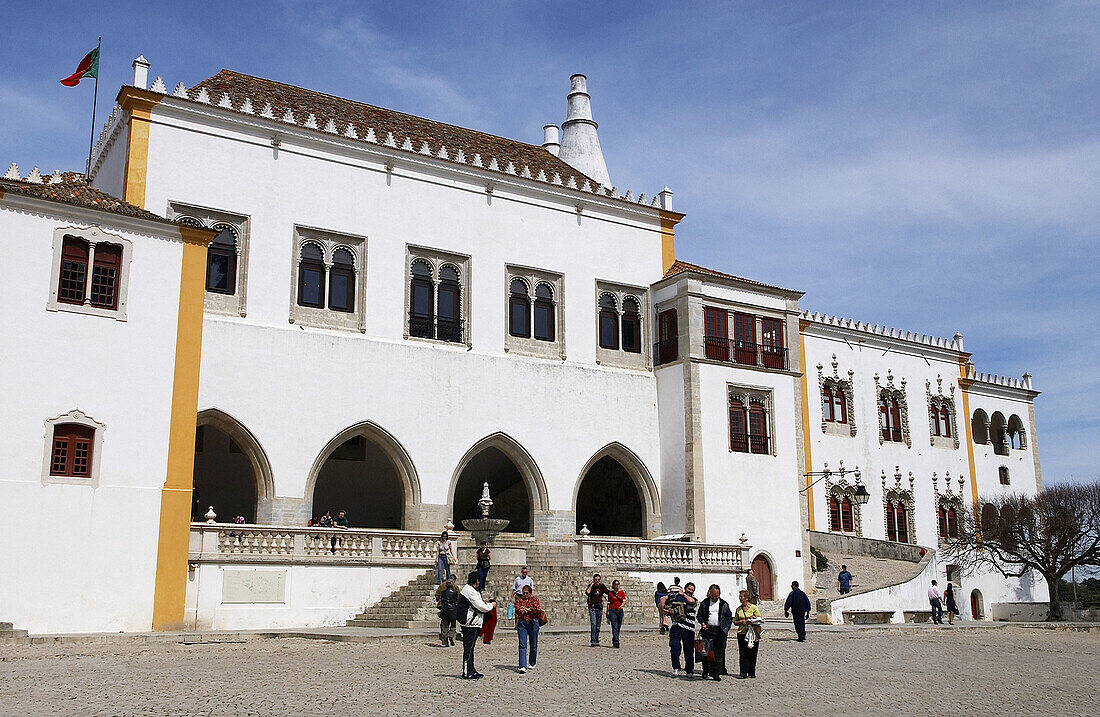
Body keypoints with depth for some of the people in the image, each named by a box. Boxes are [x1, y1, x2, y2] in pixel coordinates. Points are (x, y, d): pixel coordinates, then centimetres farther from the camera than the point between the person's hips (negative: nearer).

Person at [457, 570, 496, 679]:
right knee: (468, 649, -7)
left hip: (469, 624, 11)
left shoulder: (466, 589, 16)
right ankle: (467, 673, -4)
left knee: (469, 648, 15)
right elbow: (481, 607, -18)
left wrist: (488, 604, 17)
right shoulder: (470, 591, -18)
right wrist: (492, 605, -1)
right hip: (471, 625, -11)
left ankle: (471, 671, 22)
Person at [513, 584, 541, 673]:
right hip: (521, 623, 0)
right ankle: (523, 666, -14)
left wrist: (526, 609, -13)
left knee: (533, 645, 8)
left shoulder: (535, 599, 7)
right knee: (522, 645, -9)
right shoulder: (519, 600, 9)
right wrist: (531, 610, -19)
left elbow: (539, 610, -8)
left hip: (533, 623, 0)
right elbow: (517, 610, -9)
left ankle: (532, 663, 28)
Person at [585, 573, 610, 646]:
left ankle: (596, 641, 18)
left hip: (599, 607, 4)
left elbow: (608, 592, -9)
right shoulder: (590, 585, -6)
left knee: (598, 625, 8)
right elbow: (587, 593, -26)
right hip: (592, 607, -4)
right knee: (593, 624, -16)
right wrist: (592, 584, -21)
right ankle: (593, 642, -20)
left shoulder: (602, 586, 2)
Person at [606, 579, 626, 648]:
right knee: (615, 627, -13)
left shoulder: (622, 593, 9)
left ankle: (613, 641, 22)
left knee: (618, 627, 8)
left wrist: (622, 605, -22)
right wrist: (607, 612, 5)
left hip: (620, 611, 3)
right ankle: (616, 642, -21)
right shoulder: (610, 593, 4)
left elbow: (624, 601, 0)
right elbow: (608, 603, 7)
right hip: (612, 611, -3)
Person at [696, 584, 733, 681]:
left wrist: (726, 628, 0)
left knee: (719, 653, -3)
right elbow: (699, 615, 14)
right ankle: (705, 671, 8)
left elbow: (729, 617, 11)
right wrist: (702, 623, -5)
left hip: (720, 631, 0)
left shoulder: (724, 604, 8)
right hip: (708, 630, 0)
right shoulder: (704, 603, 9)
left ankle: (716, 674, 1)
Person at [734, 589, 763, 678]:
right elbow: (735, 621, 15)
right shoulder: (738, 609, 9)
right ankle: (743, 673, -2)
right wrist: (741, 622, -5)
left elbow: (759, 620, 2)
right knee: (743, 654, -3)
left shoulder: (754, 608, 0)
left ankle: (752, 672, 15)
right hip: (742, 633, 2)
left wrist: (752, 622, -15)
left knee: (752, 654, 3)